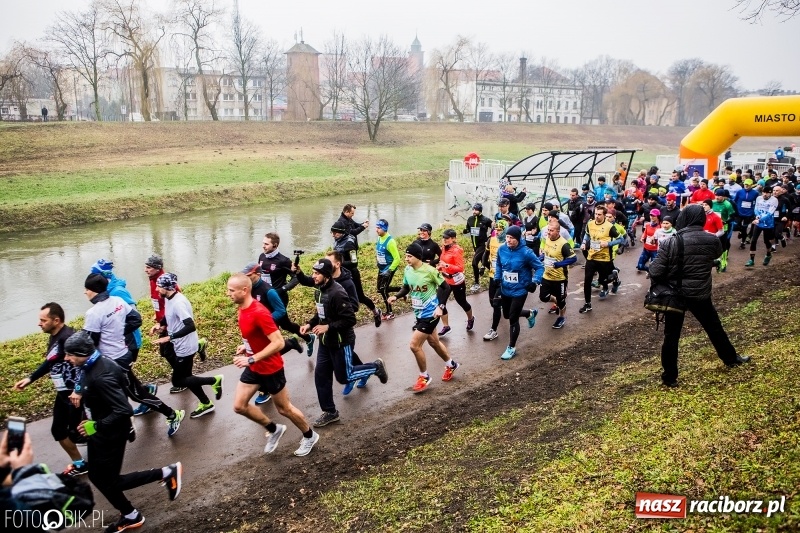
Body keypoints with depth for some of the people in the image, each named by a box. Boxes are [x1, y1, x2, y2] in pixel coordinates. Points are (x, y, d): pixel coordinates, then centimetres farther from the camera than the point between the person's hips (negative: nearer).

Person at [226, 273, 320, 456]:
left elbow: (278, 343, -31)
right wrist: (246, 346, 2)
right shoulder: (241, 309, 0)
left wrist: (251, 359, -31)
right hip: (253, 368, 8)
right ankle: (274, 430, 28)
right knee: (239, 406, 8)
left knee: (283, 408, 9)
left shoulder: (259, 313, -29)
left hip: (271, 369, -8)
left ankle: (310, 436, 33)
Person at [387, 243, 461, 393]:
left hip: (430, 313, -7)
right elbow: (406, 288, 12)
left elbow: (444, 287, -12)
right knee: (433, 342, 23)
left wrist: (440, 307, -20)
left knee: (414, 345, -11)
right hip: (419, 313, 7)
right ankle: (451, 365, 47)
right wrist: (396, 296, -7)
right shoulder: (407, 270, -3)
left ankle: (424, 377, 11)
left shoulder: (430, 270, -21)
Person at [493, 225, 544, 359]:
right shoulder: (502, 250, -7)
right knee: (507, 315, 22)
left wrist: (535, 282, -24)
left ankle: (511, 348, 21)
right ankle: (530, 313, 49)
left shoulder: (526, 252, -22)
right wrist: (497, 278, 0)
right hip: (505, 290, 6)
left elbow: (540, 267, -12)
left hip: (519, 291, -6)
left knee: (513, 319, 1)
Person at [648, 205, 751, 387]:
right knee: (714, 328, 25)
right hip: (701, 294, 3)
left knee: (671, 336, 9)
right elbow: (718, 254, 17)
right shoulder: (712, 240, -7)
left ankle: (670, 377, 17)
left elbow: (655, 273, -18)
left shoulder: (672, 242, -18)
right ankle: (731, 358, 47)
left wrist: (665, 281, 2)